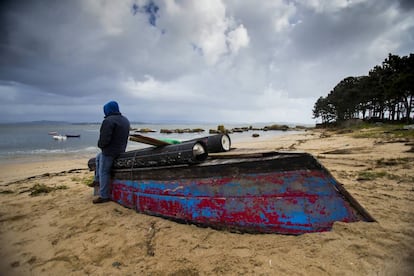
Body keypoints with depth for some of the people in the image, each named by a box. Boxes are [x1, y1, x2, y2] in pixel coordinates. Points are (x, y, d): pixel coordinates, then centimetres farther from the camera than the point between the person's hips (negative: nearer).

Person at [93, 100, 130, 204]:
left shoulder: (108, 121, -20)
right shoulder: (125, 120, 8)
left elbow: (104, 139, -24)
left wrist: (100, 145, -2)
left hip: (110, 151, -10)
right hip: (121, 149, 10)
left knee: (104, 172, 2)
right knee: (98, 157, 30)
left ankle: (104, 196, 11)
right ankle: (97, 180, 35)